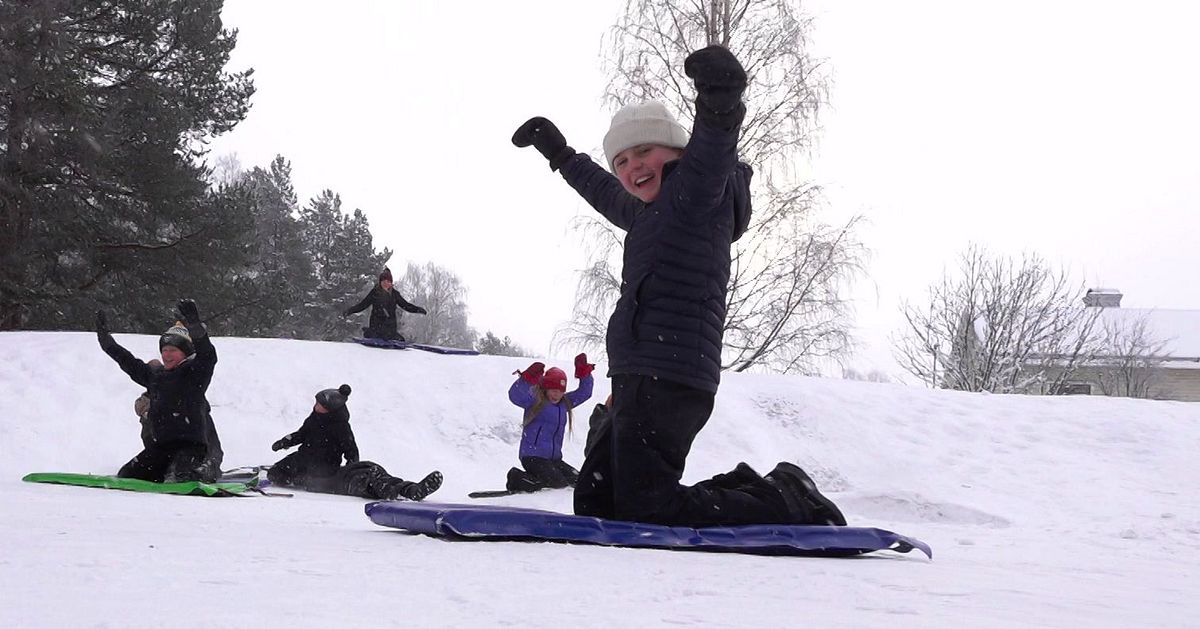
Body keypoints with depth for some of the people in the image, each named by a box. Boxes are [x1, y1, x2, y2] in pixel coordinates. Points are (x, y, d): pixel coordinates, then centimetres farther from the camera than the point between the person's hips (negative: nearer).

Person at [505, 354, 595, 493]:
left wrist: (584, 373, 7)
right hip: (533, 457, -9)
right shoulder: (535, 401, -7)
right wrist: (528, 378, -40)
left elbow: (584, 393, 22)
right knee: (558, 483, -20)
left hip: (554, 458, 9)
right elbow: (515, 395, -26)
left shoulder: (564, 403, 16)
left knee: (577, 479, 2)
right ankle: (517, 479, -5)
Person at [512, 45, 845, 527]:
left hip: (665, 376, -11)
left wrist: (719, 108, -50)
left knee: (645, 511, -18)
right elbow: (608, 195, 47)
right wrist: (560, 154, 59)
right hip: (646, 380, 11)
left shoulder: (696, 193, -4)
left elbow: (710, 159, -28)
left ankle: (787, 501, -7)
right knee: (594, 503, 10)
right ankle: (746, 491, 8)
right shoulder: (653, 213, 25)